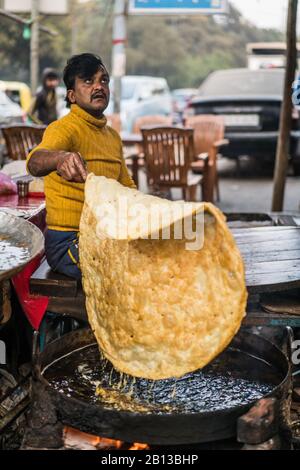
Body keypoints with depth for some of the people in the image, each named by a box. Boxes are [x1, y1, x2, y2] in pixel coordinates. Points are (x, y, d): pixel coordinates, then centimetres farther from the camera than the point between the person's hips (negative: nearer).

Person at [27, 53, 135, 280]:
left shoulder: (113, 136, 14)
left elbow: (127, 186, 23)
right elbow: (35, 161, -34)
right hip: (67, 241, -8)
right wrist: (61, 158, -57)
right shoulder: (63, 129, -12)